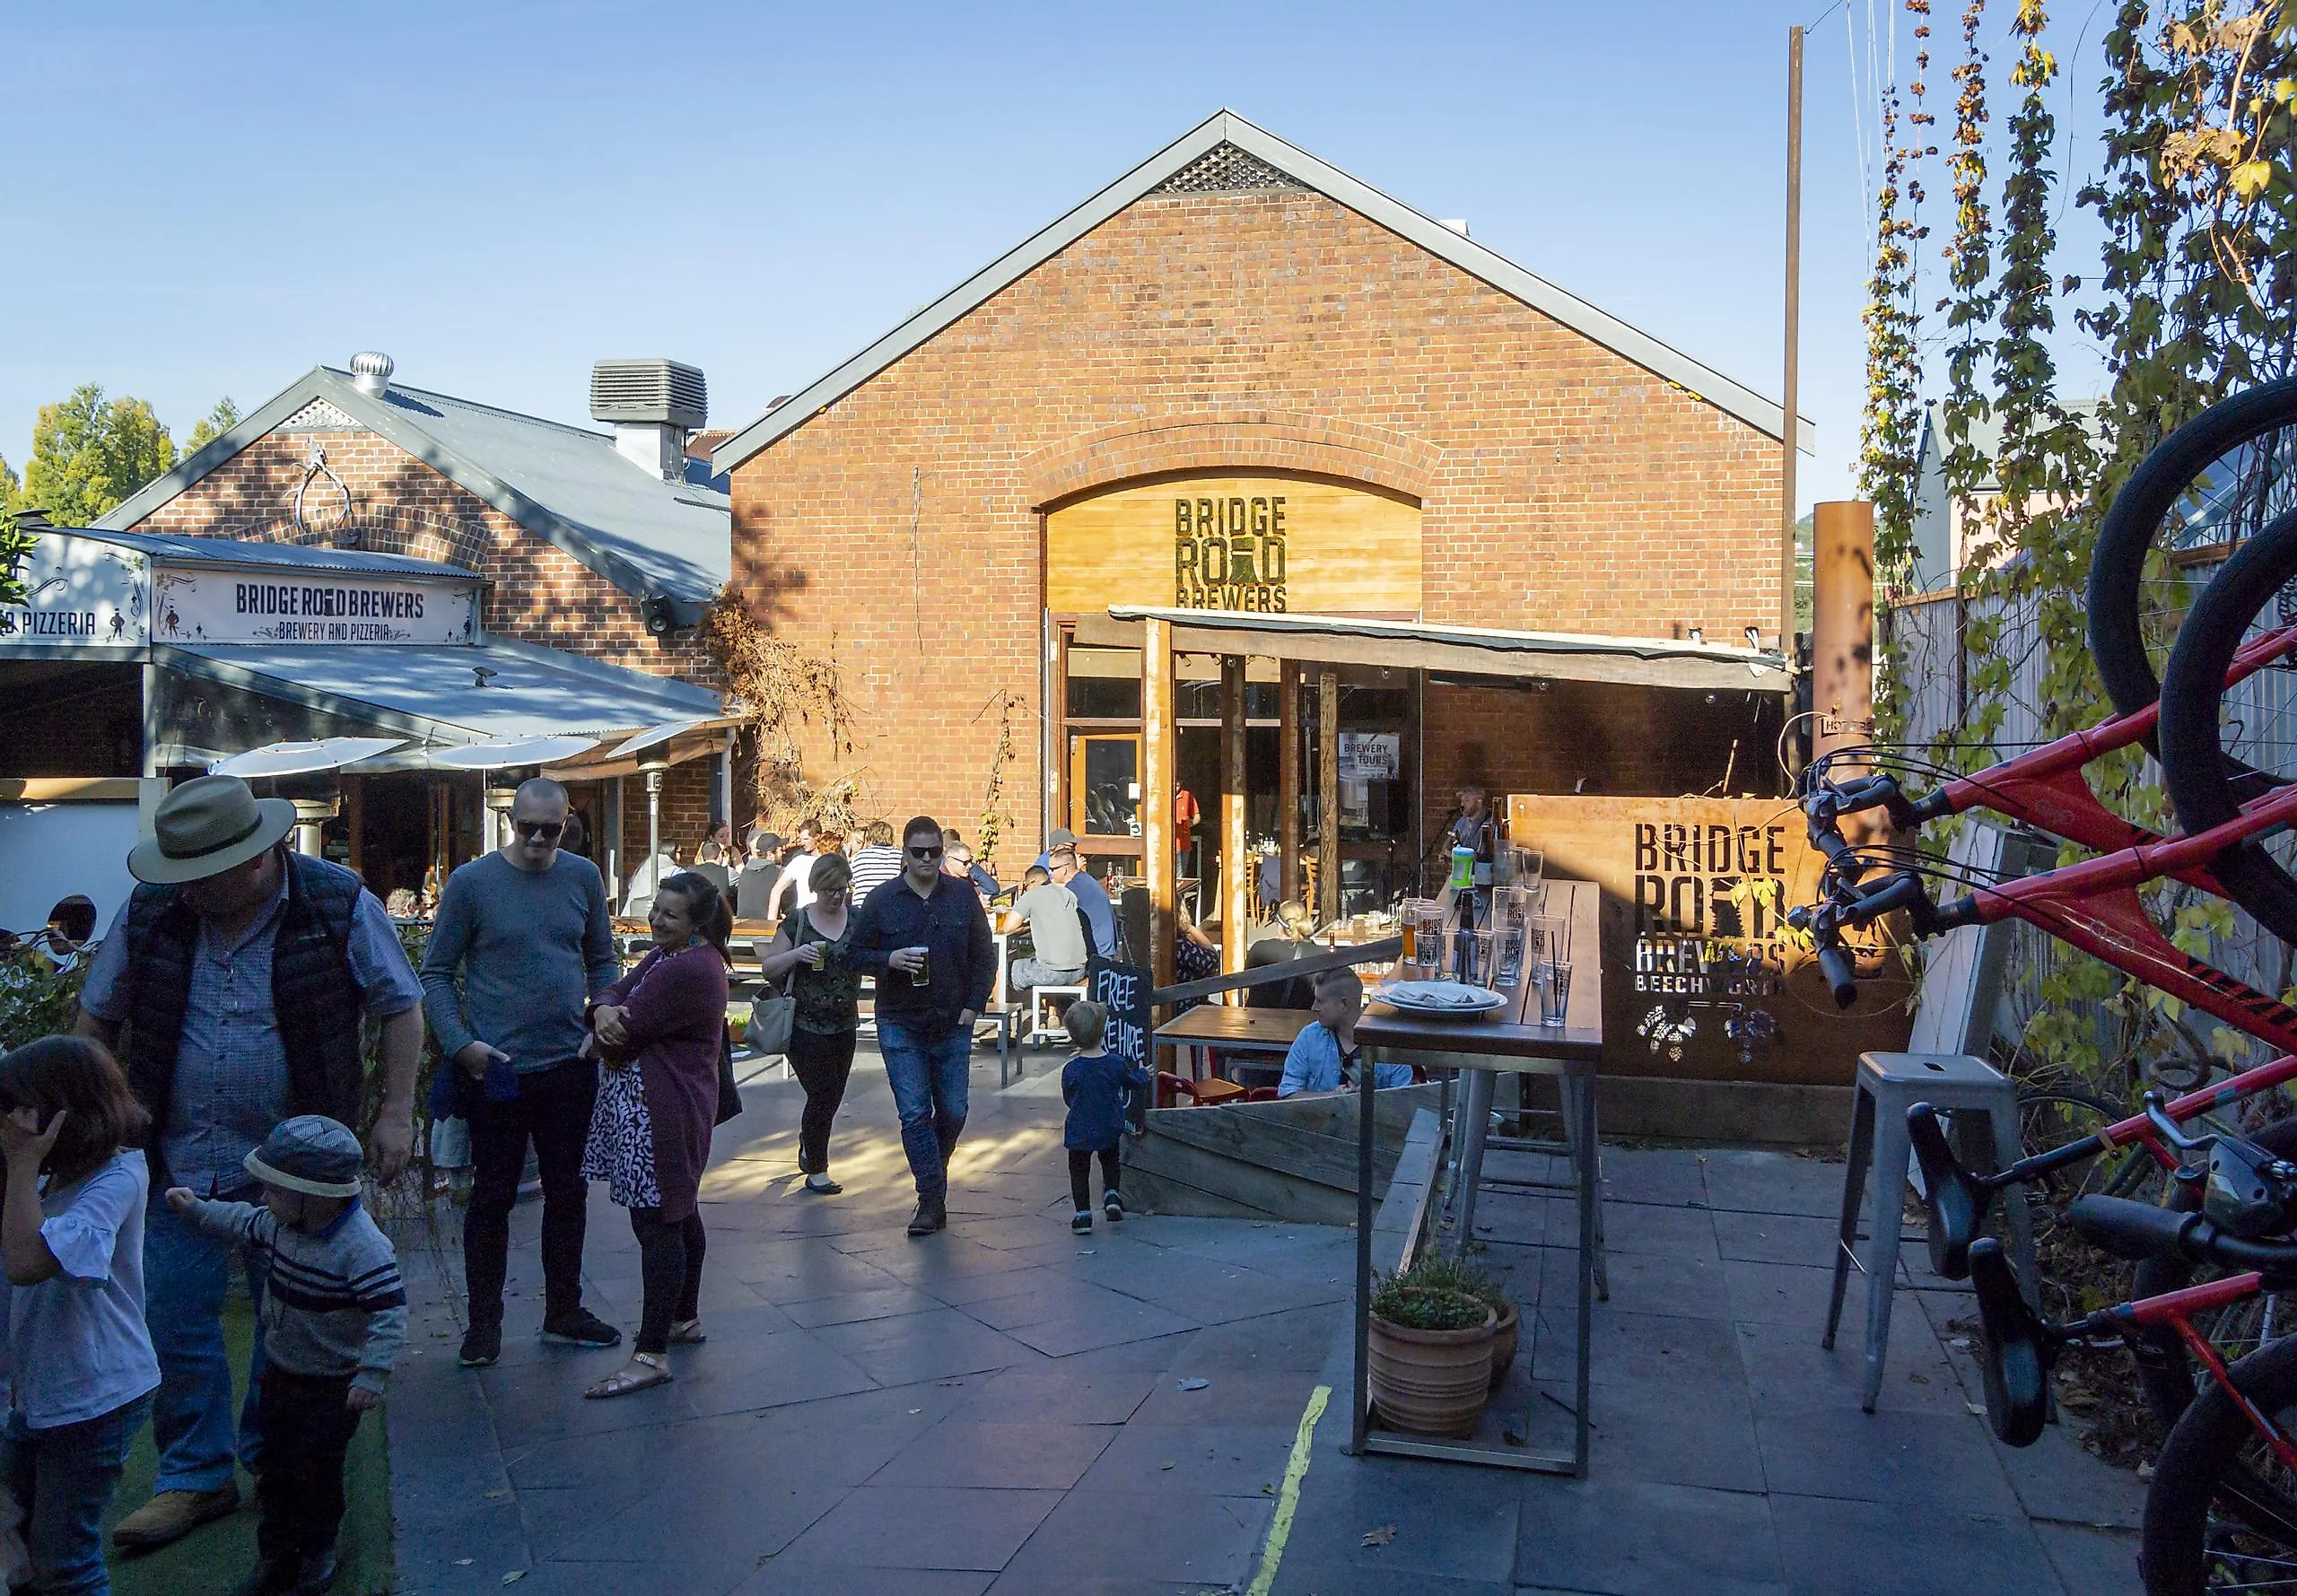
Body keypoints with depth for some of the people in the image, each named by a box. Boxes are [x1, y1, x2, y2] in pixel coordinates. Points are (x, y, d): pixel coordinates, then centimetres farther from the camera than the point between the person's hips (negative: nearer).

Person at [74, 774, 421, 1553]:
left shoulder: (340, 905, -12)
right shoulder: (149, 910, -4)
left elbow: (400, 1009, -3)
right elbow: (97, 1018, 10)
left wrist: (395, 1112, -7)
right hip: (180, 1160, 2)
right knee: (175, 1320, 6)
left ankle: (274, 1458, 31)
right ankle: (195, 1476, 22)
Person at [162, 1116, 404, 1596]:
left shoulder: (364, 1248, -32)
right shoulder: (279, 1223, -7)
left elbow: (390, 1313, -32)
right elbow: (245, 1224, 18)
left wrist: (372, 1376, -34)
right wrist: (196, 1210, 21)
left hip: (334, 1387, -7)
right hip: (282, 1373, 7)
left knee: (316, 1472, 5)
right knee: (276, 1466, 16)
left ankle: (317, 1552, 29)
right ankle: (276, 1556, 32)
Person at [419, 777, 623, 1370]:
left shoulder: (582, 877, 3)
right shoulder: (471, 882, -7)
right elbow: (436, 974, -3)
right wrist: (462, 1043, -13)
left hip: (571, 1068, 4)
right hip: (497, 1070, -4)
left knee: (568, 1193, 14)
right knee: (492, 1198, 7)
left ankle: (564, 1314, 28)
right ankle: (484, 1322, 22)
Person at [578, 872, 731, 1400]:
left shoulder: (687, 971, -21)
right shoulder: (667, 953, 13)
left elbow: (621, 1037, -21)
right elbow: (617, 992, 6)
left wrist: (600, 1039, 1)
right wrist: (604, 1010, -17)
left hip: (661, 1112, -11)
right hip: (659, 1105, 11)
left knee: (657, 1221, -9)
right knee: (679, 1212, 20)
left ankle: (651, 1354, -6)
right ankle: (685, 1317, 35)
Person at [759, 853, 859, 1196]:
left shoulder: (858, 920, 3)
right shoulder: (796, 921, -5)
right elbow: (768, 969, -2)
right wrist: (796, 954, -21)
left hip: (845, 1026, 4)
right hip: (806, 1026, -4)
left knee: (831, 1097, 14)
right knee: (822, 1095, -4)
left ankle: (808, 1146, 43)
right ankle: (816, 1172, 12)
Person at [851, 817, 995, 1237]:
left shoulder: (963, 898, 4)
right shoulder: (881, 900, 0)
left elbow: (984, 956, 8)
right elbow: (858, 953, 3)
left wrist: (973, 1005, -1)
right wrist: (889, 960, -17)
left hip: (953, 1025, 2)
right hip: (900, 1025, -2)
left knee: (953, 1112, 6)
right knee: (914, 1114, -6)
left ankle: (932, 1174, 32)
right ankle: (932, 1200, -1)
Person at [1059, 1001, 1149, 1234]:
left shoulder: (1071, 1069, -17)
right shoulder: (1116, 1064, -12)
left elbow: (1068, 1099, -1)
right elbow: (1136, 1083, 6)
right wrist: (1144, 1074, 29)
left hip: (1079, 1132, -2)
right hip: (1111, 1130, 2)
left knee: (1079, 1171, 12)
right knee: (1110, 1163, 26)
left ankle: (1083, 1213, 10)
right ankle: (1111, 1194, 8)